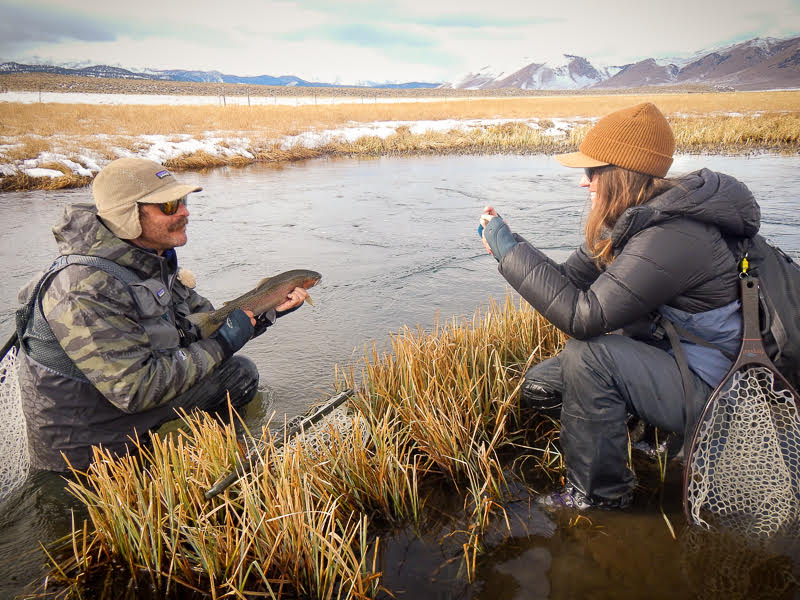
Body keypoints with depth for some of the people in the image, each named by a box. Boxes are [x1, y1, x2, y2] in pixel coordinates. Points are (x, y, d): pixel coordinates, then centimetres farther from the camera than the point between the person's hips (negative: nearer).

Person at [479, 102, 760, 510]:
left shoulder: (670, 237, -31)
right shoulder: (633, 220, -1)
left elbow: (583, 315, -35)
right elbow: (571, 280, -1)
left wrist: (509, 248, -30)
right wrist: (505, 243, -12)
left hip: (712, 395, -8)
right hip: (669, 357, 9)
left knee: (587, 353, -29)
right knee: (539, 386, 3)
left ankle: (599, 494, -8)